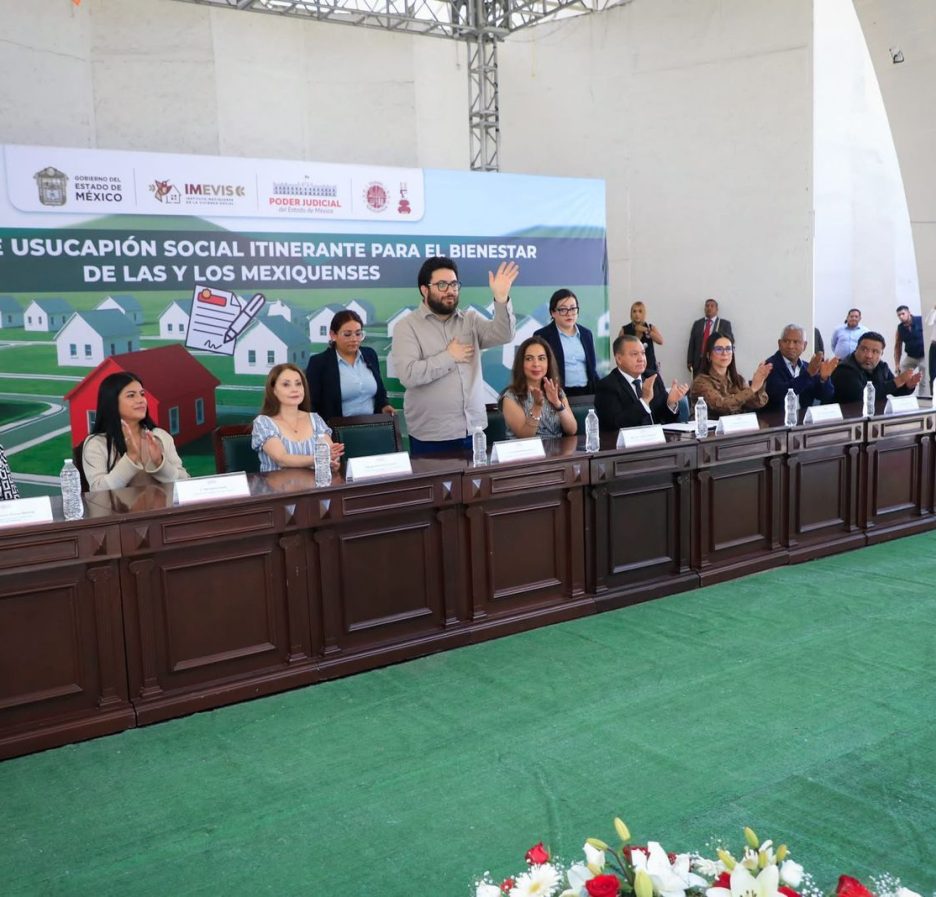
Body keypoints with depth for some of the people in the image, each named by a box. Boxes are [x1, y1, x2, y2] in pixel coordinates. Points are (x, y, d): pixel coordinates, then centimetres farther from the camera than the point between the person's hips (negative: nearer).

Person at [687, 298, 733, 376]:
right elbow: (692, 344, 9)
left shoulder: (725, 324, 7)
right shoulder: (697, 323, 13)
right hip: (699, 363, 2)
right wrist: (690, 362, 2)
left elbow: (731, 341, 1)